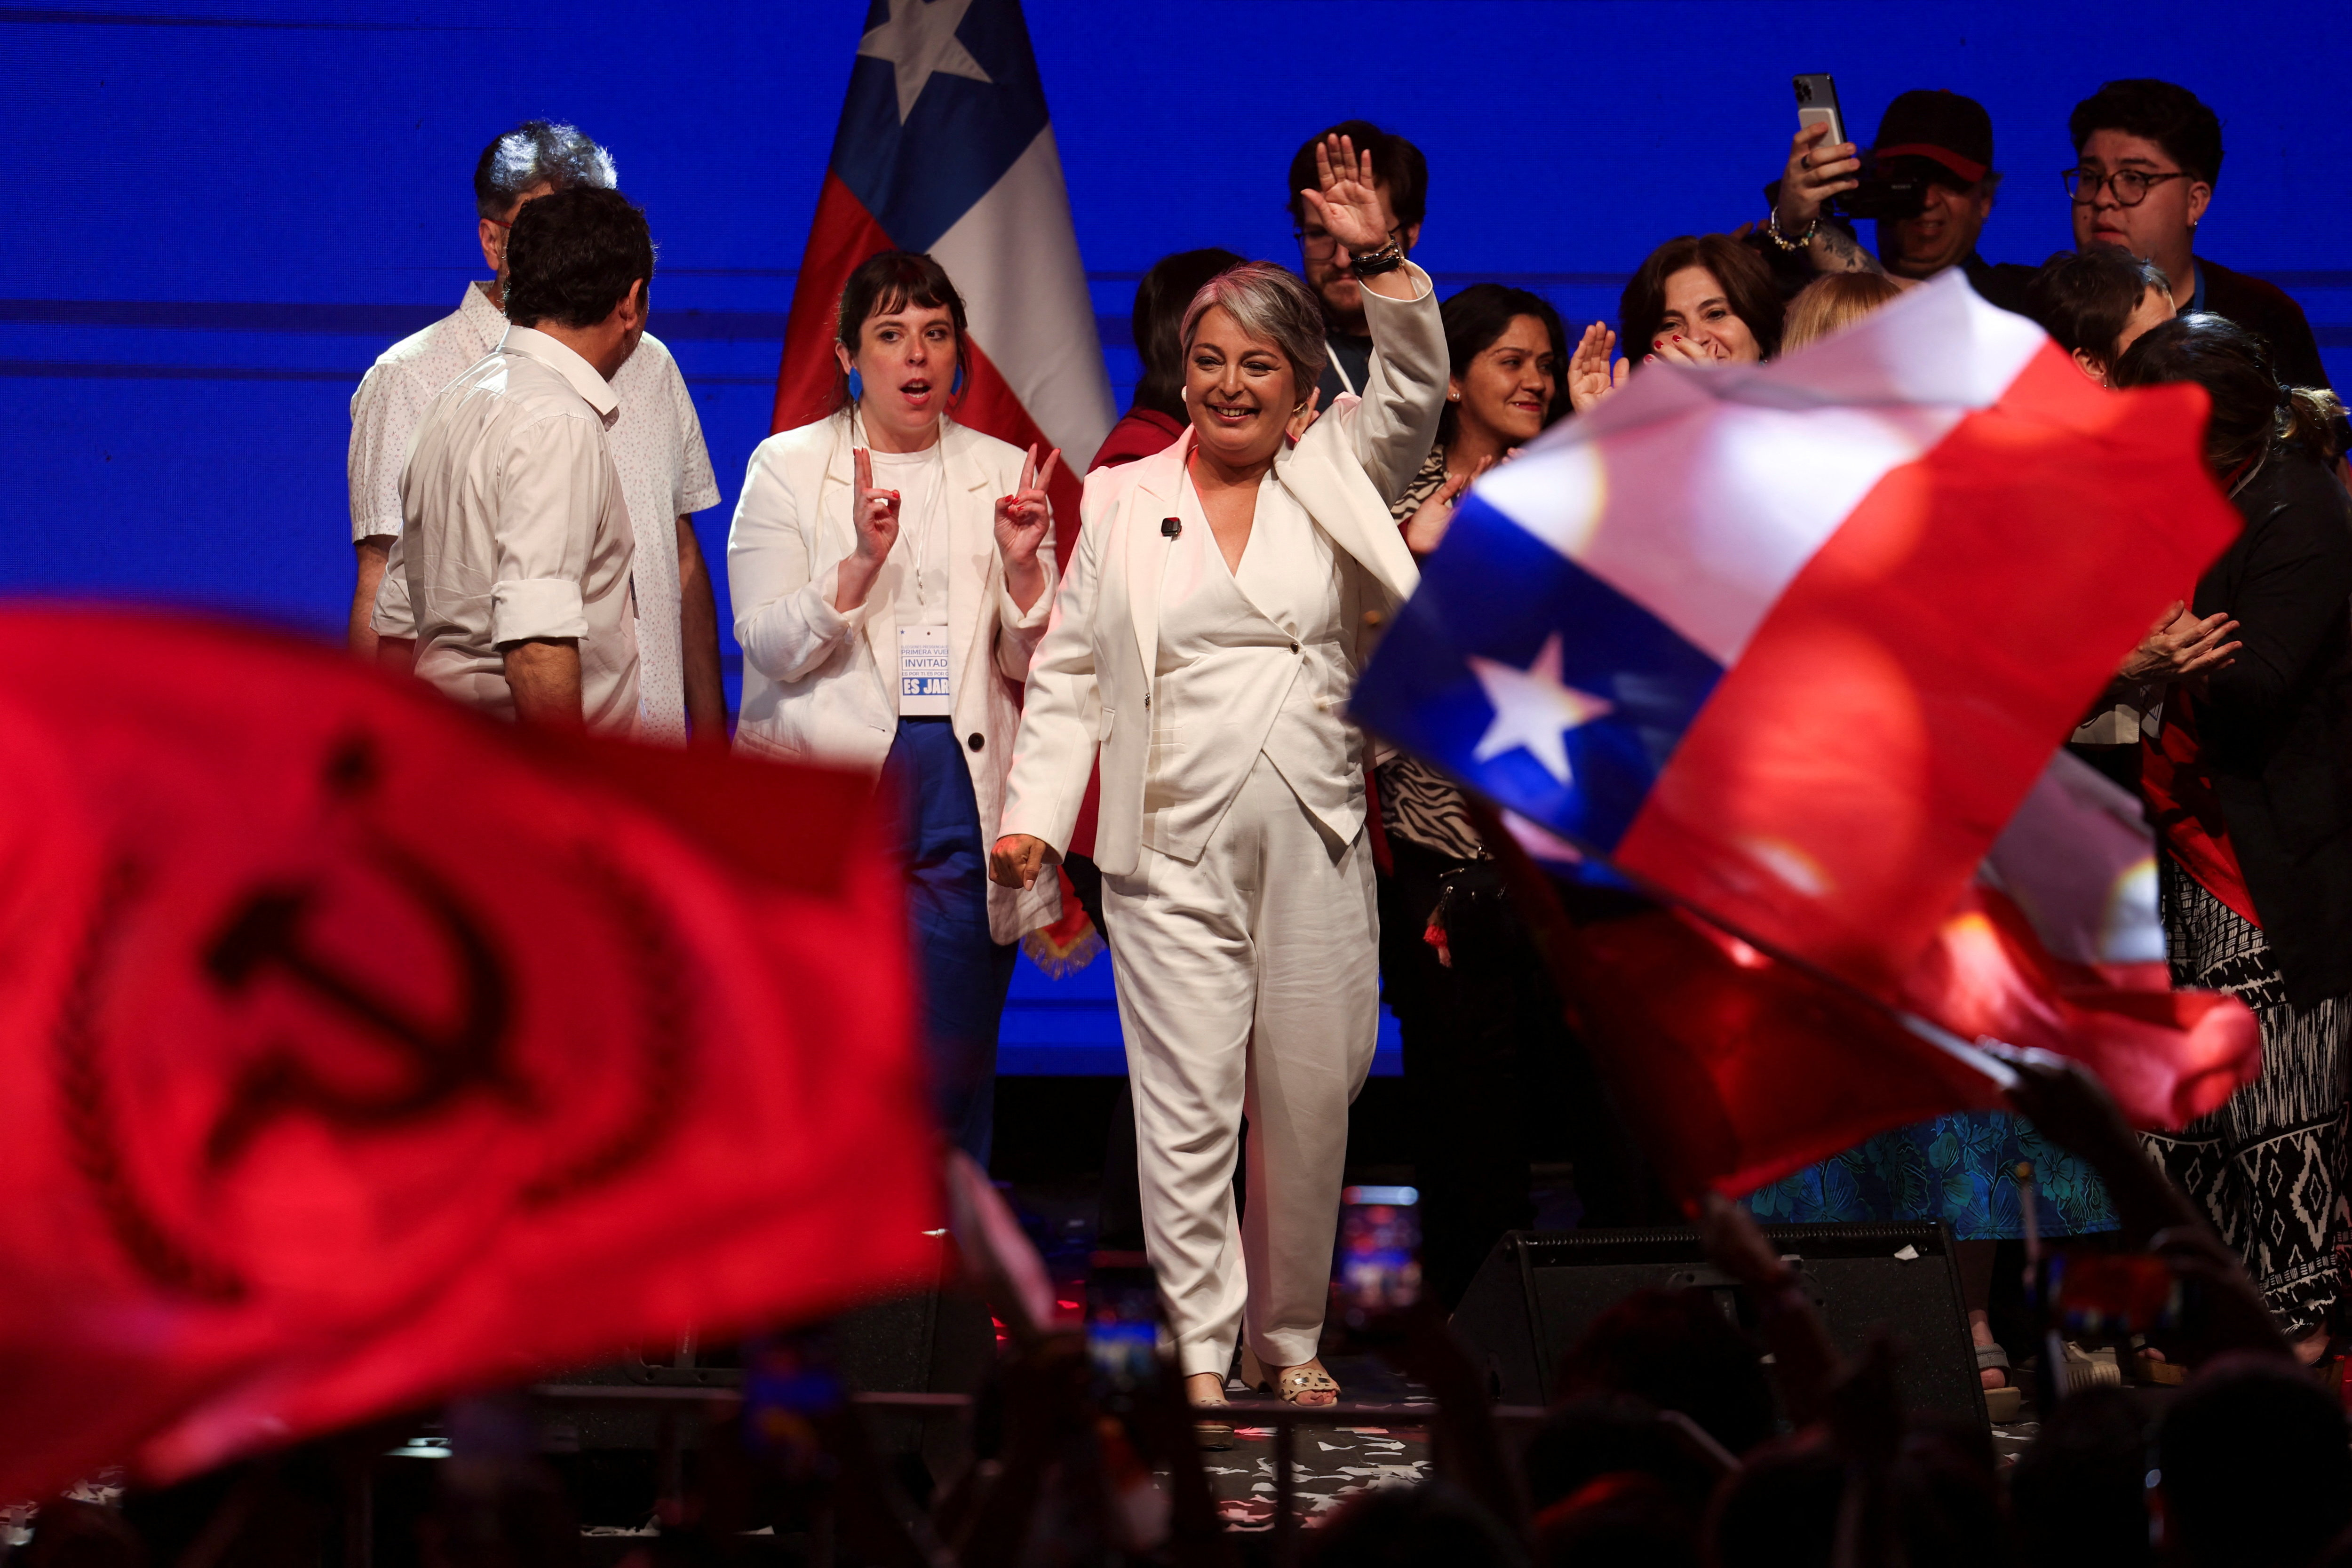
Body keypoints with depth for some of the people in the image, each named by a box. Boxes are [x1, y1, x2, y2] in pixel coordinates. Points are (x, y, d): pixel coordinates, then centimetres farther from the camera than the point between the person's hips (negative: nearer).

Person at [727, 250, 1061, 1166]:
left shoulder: (1004, 474, 11)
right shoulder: (787, 468, 5)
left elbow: (1035, 667, 8)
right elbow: (767, 647, -5)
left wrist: (1021, 565, -10)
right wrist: (861, 561, -19)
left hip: (961, 804, 2)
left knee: (952, 1065, -1)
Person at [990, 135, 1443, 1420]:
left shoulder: (1333, 479, 10)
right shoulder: (1123, 504, 9)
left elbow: (1414, 387, -1)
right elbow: (1069, 673, 10)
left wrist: (1379, 263, -14)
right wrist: (1036, 815, 1)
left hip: (1316, 849, 1)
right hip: (1175, 851, -1)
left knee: (1309, 1106, 5)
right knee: (1188, 1108, -7)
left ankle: (1288, 1340, 19)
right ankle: (1200, 1351, -3)